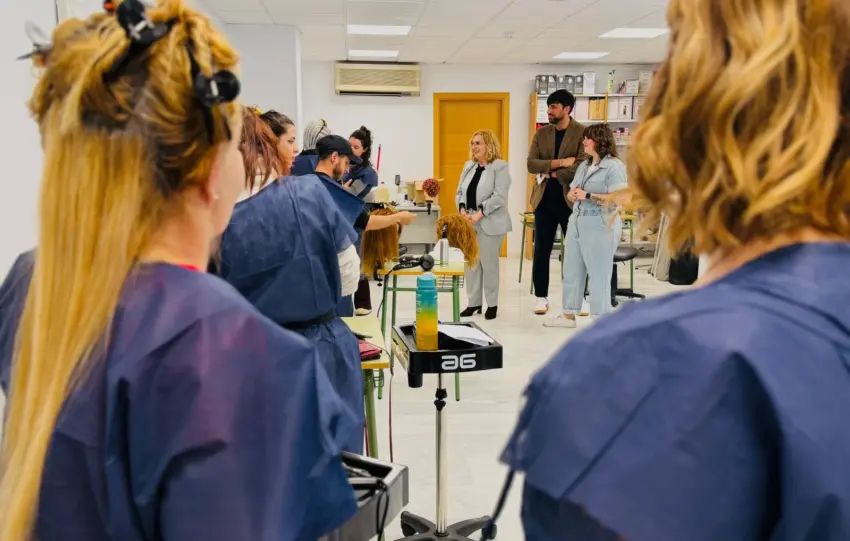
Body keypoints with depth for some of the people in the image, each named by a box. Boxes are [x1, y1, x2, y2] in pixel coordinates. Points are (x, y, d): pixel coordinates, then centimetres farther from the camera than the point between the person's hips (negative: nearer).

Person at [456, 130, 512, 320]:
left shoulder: (500, 167, -7)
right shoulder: (469, 166, 14)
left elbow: (499, 196, -16)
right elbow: (460, 192, 13)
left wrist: (479, 213, -20)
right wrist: (463, 210, -5)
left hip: (489, 224, -6)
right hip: (469, 223, 6)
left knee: (489, 263, 0)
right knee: (471, 263, 8)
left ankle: (492, 304, 12)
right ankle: (474, 302, 18)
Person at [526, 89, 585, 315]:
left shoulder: (582, 132, -4)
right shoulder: (541, 133, 8)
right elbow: (531, 164, -4)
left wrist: (553, 173, -11)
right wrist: (559, 163, -15)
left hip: (571, 199, -3)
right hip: (544, 199, 3)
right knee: (541, 251, 6)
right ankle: (541, 297, 16)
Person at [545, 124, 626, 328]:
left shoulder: (614, 166, -10)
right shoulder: (584, 165, 15)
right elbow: (572, 194, 20)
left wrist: (587, 196, -20)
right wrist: (573, 195, -5)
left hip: (600, 226, -8)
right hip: (576, 222, 8)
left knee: (598, 274, -1)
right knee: (571, 270, 12)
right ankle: (568, 315, 23)